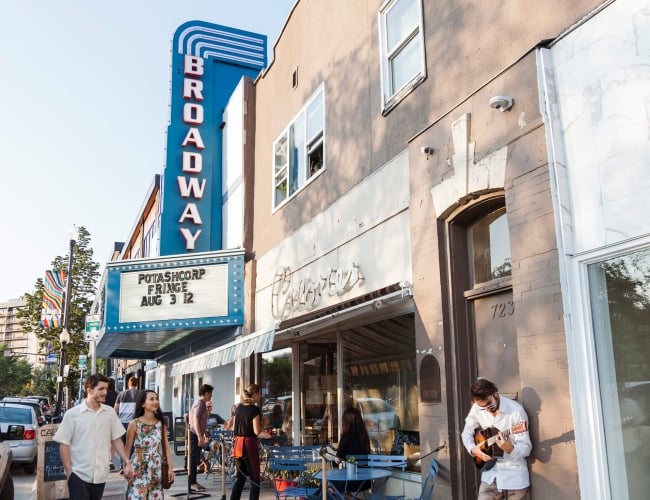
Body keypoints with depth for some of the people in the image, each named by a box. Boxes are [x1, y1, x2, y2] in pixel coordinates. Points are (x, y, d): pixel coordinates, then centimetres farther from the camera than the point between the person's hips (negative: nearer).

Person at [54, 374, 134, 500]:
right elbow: (64, 444, -5)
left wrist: (127, 462, 1)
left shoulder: (110, 412, 2)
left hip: (100, 475, 3)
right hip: (79, 475, -3)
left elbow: (117, 439, 8)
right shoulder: (72, 414, -7)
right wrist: (69, 471, -9)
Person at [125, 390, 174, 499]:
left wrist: (170, 467, 1)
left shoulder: (161, 423, 1)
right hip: (138, 470, -3)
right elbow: (127, 449, -3)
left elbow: (166, 446, 4)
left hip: (156, 470, 4)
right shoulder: (134, 424, -10)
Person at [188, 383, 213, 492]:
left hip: (198, 435, 10)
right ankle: (191, 483, -1)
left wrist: (205, 434, 27)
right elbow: (195, 421, -23)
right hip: (195, 435, -10)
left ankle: (193, 482, 20)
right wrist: (200, 436, -26)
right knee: (193, 459, -5)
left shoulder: (202, 403, 16)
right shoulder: (199, 403, -15)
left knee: (196, 459, 14)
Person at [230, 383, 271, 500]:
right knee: (255, 480, 2)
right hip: (249, 445, -7)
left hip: (237, 444, 7)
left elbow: (234, 428, 14)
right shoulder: (255, 409, -11)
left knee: (241, 477, 19)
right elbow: (257, 432, -16)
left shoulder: (239, 408, 10)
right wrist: (271, 436, -13)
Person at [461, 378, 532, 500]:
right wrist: (473, 449, -10)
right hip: (491, 473, 4)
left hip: (514, 476, -4)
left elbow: (526, 448, -18)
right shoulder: (477, 409, -4)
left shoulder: (516, 411, -19)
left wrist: (510, 449, -39)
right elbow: (467, 432, 10)